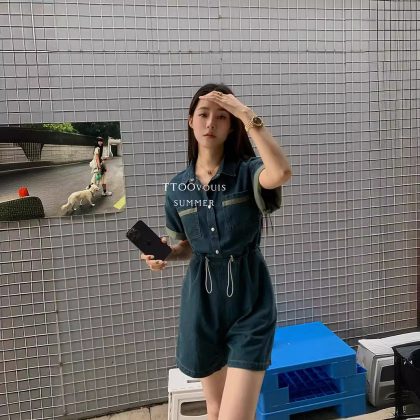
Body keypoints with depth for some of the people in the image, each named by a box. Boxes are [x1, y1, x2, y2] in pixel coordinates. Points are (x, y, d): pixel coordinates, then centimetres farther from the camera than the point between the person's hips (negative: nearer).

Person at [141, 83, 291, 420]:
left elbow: (282, 172, -33)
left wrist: (248, 115, -27)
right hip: (202, 300, 4)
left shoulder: (247, 172, -9)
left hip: (249, 301, -4)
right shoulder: (177, 188, 2)